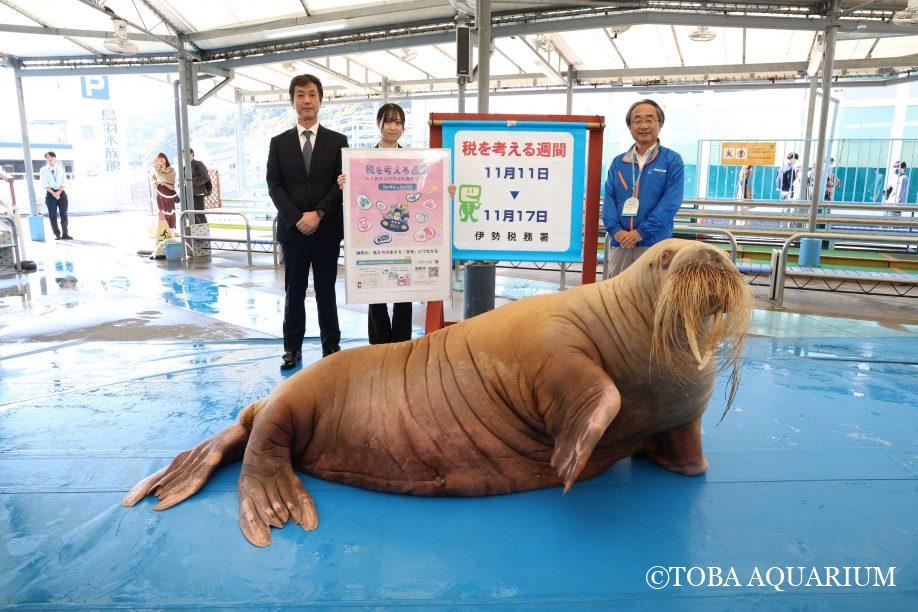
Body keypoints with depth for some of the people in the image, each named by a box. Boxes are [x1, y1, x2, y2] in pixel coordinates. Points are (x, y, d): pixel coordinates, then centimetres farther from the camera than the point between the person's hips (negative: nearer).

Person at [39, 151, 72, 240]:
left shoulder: (60, 169, 10)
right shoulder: (43, 170, 4)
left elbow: (63, 183, 4)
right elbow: (45, 184, -3)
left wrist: (59, 192, -12)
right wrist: (53, 193, -14)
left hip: (61, 192, 1)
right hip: (50, 193, -1)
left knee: (64, 214, -1)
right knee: (53, 215, -1)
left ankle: (65, 234, 4)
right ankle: (57, 234, 5)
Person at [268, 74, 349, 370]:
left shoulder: (337, 141, 5)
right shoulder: (279, 143, 8)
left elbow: (342, 184, -1)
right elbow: (274, 186, 2)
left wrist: (318, 214, -12)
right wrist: (296, 219, -11)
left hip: (327, 229, -1)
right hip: (292, 229, 1)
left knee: (326, 290, 6)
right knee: (294, 291, 7)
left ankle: (331, 346, 16)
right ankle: (292, 348, 17)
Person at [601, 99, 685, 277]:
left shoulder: (672, 161, 2)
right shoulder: (618, 162, 14)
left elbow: (671, 202, -8)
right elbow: (609, 198, 7)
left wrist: (641, 232, -17)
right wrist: (616, 229, -10)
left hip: (654, 244, -4)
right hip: (620, 245, 4)